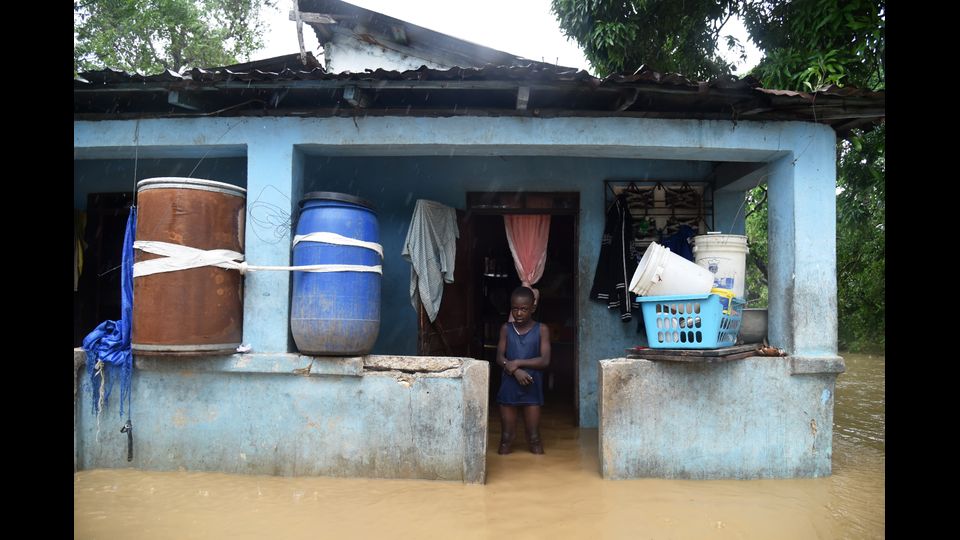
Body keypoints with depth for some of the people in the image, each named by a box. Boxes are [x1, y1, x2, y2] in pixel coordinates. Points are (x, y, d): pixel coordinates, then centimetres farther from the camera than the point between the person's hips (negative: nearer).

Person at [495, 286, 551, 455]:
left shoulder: (541, 330, -2)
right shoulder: (506, 329, 4)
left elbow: (544, 360, -11)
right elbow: (500, 357, -3)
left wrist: (518, 362, -17)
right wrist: (515, 371, -20)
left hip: (532, 388, -1)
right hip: (509, 388, 2)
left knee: (534, 438, 4)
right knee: (506, 437, 7)